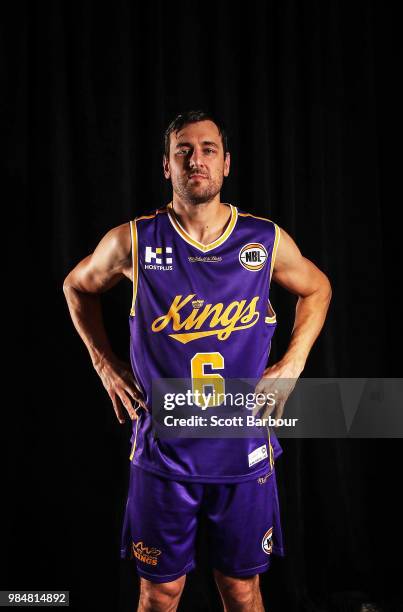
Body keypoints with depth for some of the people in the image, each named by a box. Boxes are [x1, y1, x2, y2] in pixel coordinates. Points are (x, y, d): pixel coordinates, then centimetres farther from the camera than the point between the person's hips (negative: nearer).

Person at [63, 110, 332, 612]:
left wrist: (292, 365, 4)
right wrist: (105, 365, 5)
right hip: (163, 451, 0)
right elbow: (77, 286, 13)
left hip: (245, 451, 1)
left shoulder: (268, 241, -4)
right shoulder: (133, 241, -6)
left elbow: (316, 289, 15)